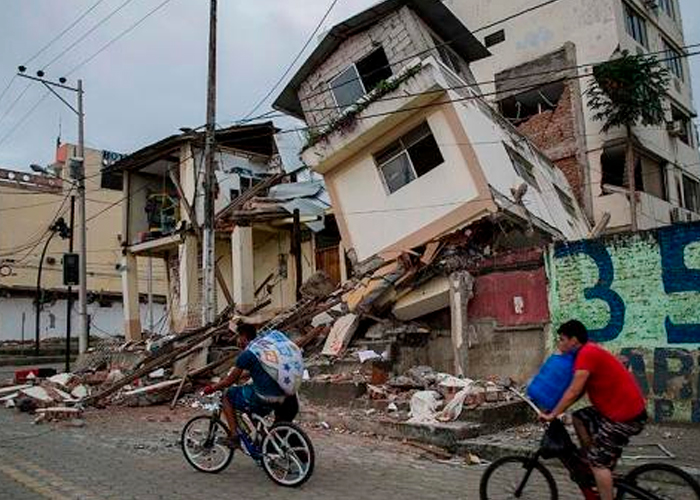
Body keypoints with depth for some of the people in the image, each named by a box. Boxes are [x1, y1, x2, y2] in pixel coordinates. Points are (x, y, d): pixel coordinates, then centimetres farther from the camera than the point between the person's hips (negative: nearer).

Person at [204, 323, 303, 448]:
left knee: (228, 396, 13)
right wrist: (239, 376, 40)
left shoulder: (247, 354, -6)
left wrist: (212, 388, 19)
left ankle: (233, 435, 11)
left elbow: (229, 381, 2)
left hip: (264, 399, -7)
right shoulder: (264, 343, 14)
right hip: (286, 395, 7)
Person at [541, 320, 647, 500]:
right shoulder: (589, 352, 12)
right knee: (579, 418, 17)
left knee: (599, 461, -4)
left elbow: (574, 392, -21)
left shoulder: (587, 354, -19)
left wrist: (553, 414, -12)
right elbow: (579, 392, 14)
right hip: (619, 408, 10)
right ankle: (592, 463, 21)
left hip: (625, 415, -10)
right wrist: (555, 409, 10)